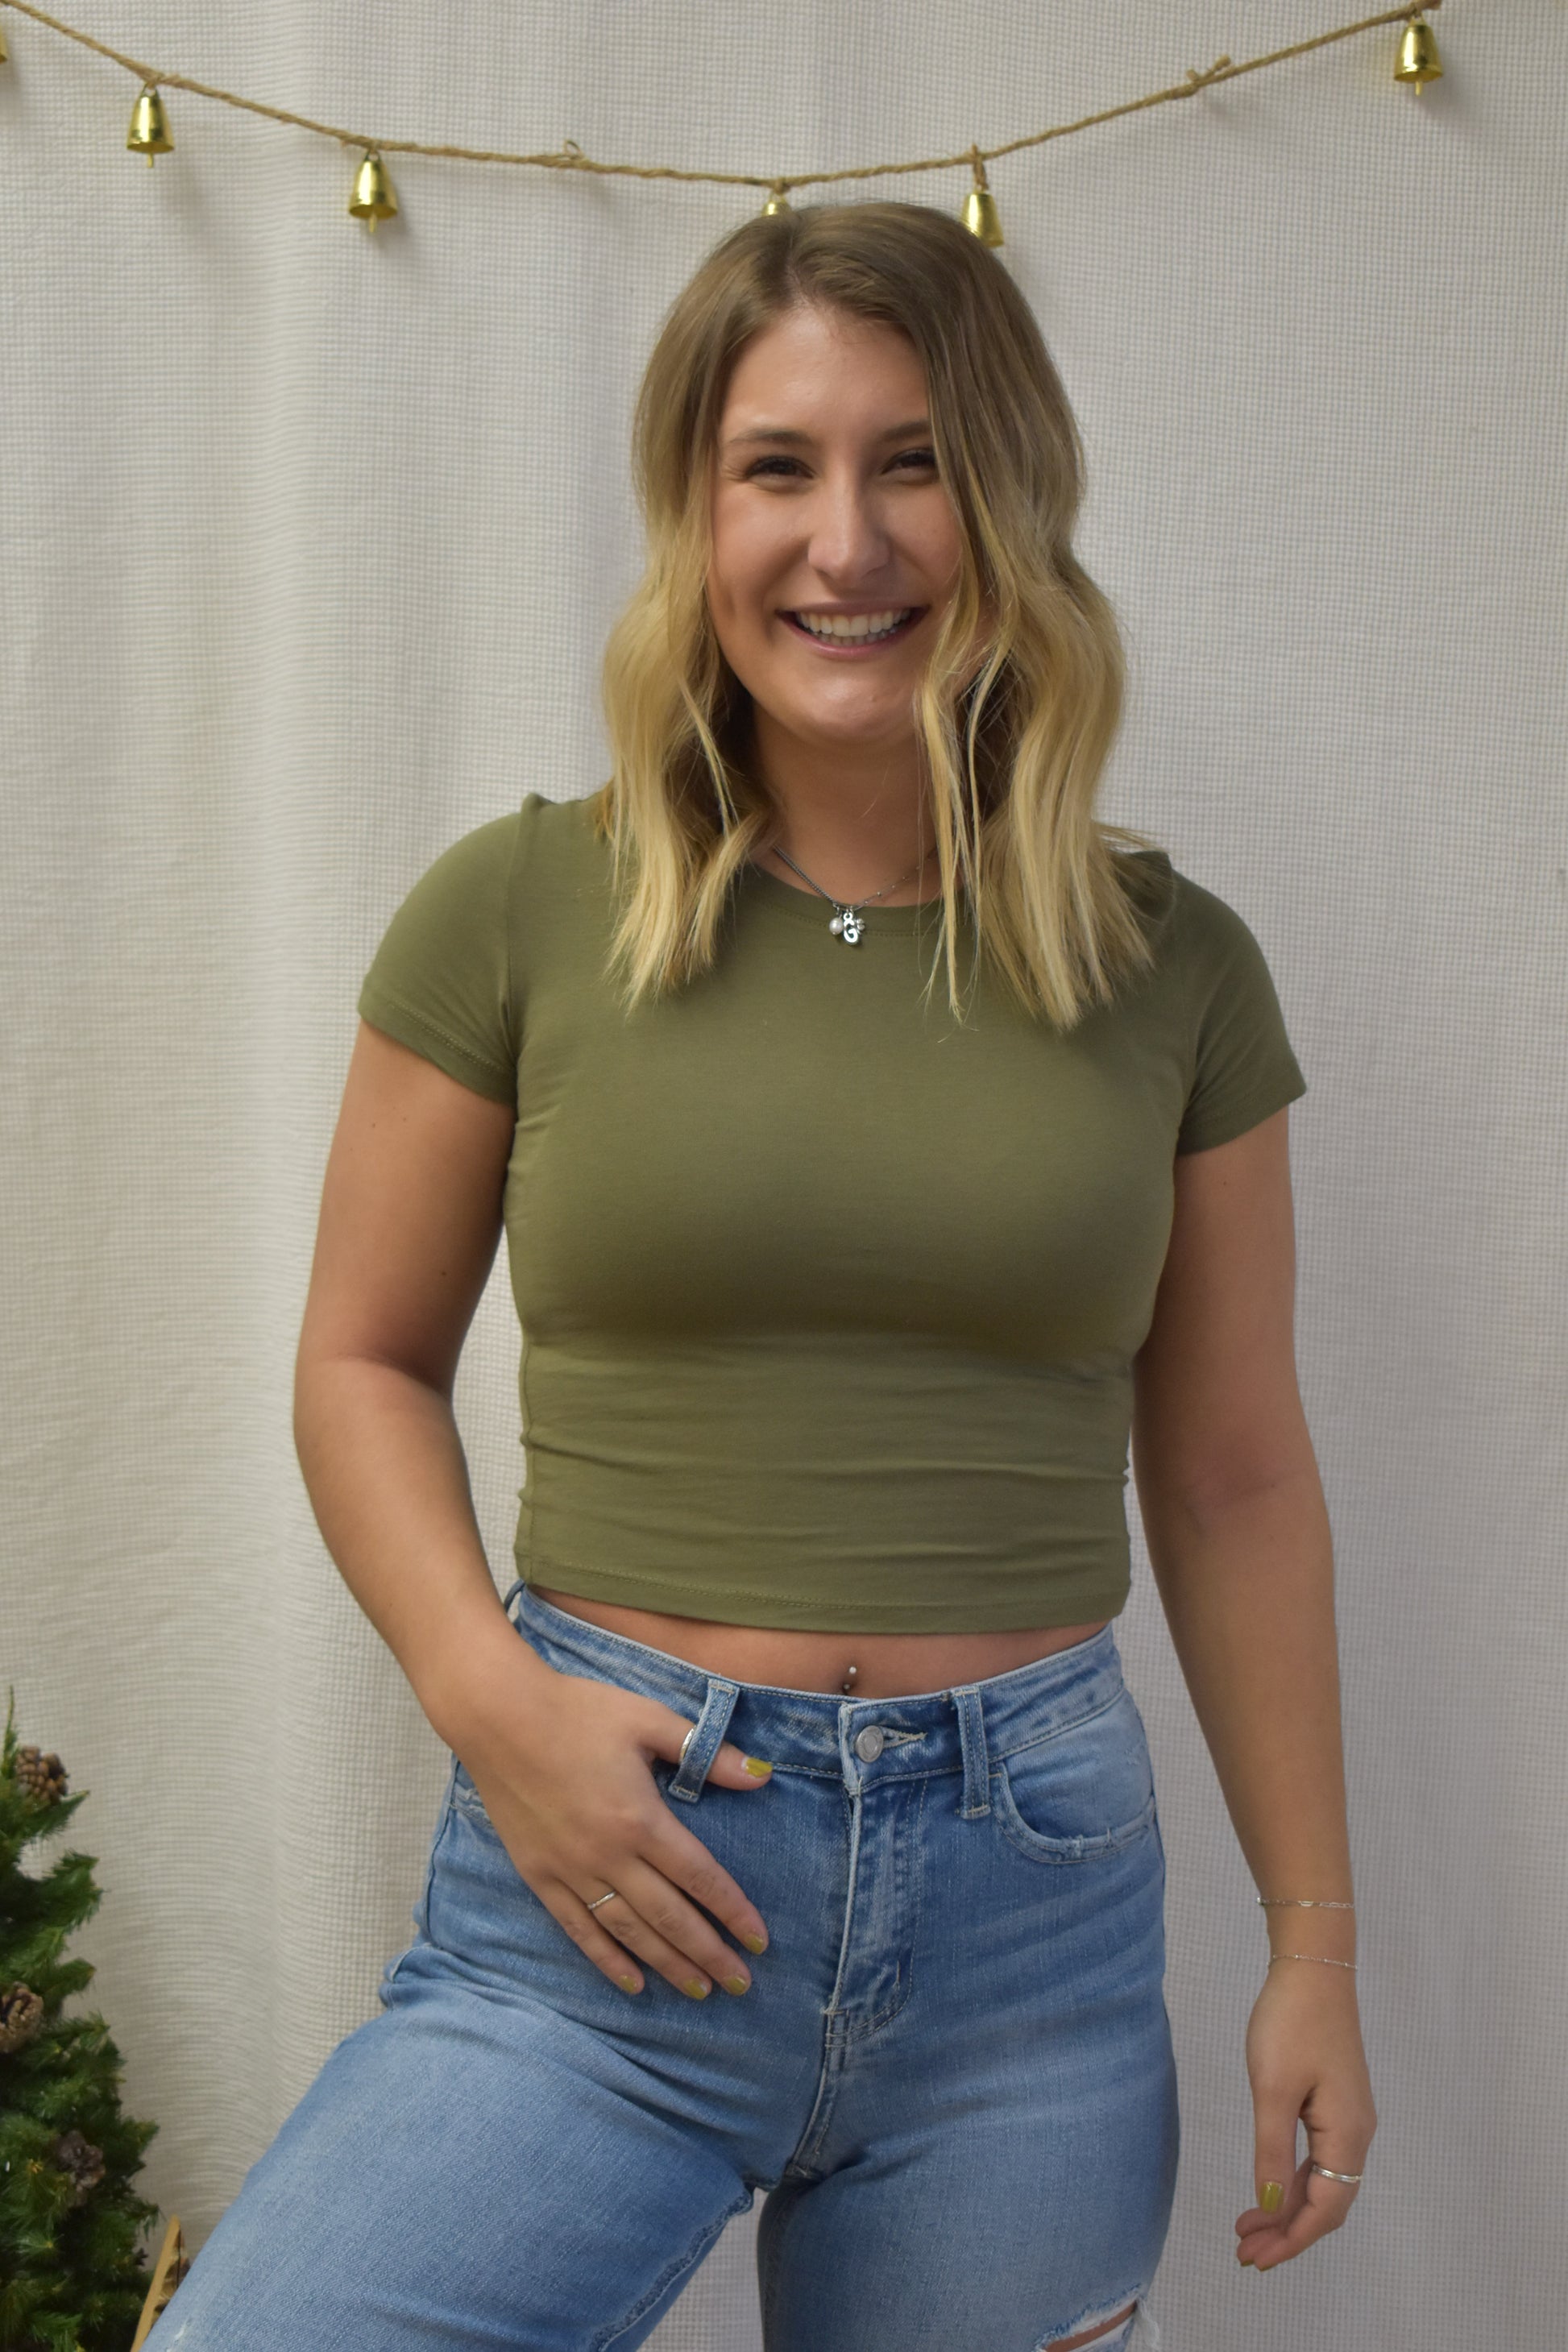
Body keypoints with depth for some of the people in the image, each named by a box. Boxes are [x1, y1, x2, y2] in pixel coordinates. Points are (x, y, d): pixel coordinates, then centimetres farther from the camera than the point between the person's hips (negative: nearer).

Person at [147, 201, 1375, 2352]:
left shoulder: (1174, 968, 3)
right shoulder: (521, 915, -2)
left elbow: (1234, 1479, 8)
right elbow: (366, 1366, 6)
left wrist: (1317, 1936, 10)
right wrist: (490, 1699, -10)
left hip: (1039, 1899, 2)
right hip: (613, 1868, -1)